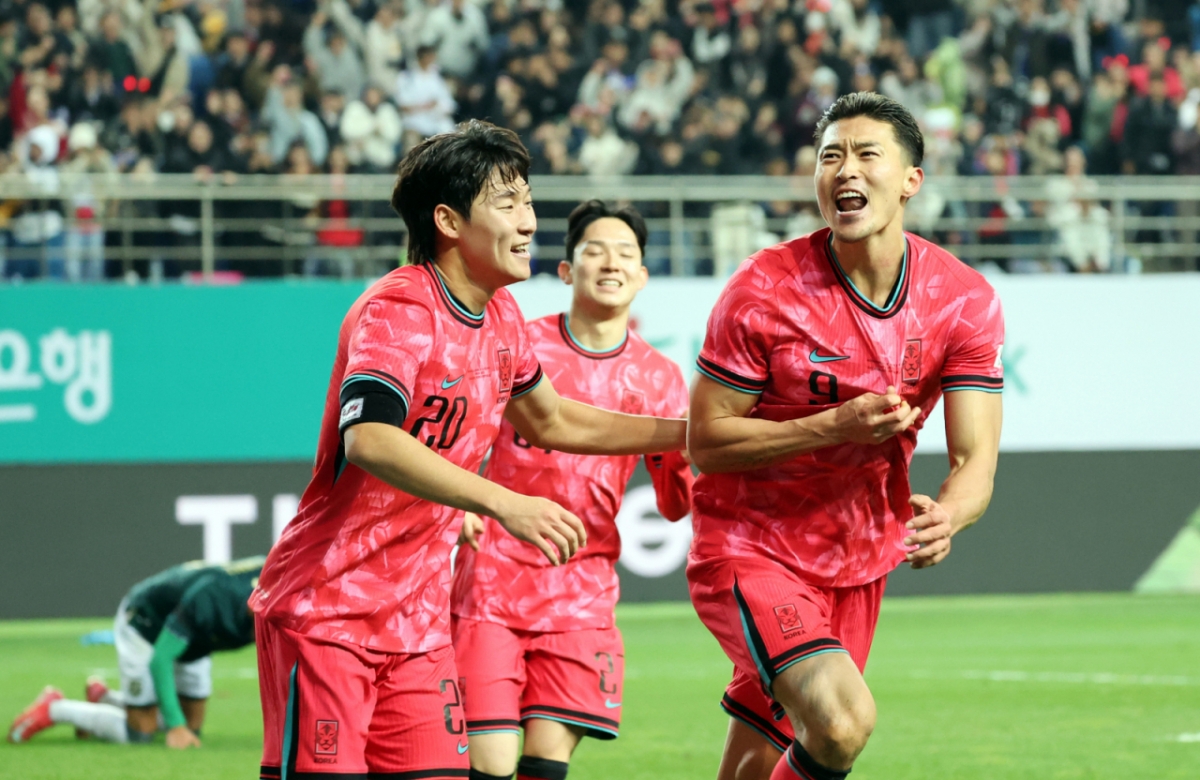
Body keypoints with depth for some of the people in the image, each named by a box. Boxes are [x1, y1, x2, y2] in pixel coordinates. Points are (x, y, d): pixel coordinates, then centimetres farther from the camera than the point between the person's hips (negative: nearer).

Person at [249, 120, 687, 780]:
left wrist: (689, 433, 23)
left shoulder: (500, 317, 10)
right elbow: (368, 439, -35)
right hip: (323, 609, -8)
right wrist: (503, 503, -42)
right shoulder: (398, 311, -17)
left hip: (417, 619, 8)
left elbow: (550, 421, 29)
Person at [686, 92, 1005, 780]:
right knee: (842, 722, -28)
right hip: (750, 549, -5)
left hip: (858, 561, 5)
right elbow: (705, 442, -14)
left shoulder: (966, 302, -7)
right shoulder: (764, 291, -18)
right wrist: (836, 425, -27)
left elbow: (975, 458, -10)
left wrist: (945, 517, -34)